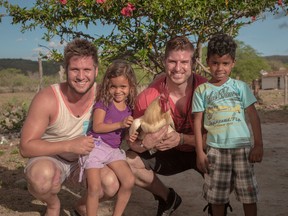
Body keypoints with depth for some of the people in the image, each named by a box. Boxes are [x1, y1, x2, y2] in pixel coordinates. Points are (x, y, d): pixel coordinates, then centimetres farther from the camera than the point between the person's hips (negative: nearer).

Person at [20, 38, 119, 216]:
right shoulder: (47, 99, -24)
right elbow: (26, 147, -22)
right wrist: (70, 145, -33)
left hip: (84, 160, 3)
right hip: (50, 158, -2)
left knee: (112, 184, -24)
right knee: (42, 175, -37)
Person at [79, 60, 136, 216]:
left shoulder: (129, 107, 8)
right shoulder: (103, 102, -8)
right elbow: (97, 127, -16)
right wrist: (120, 124, -21)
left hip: (114, 149, 5)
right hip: (96, 145, -5)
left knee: (129, 181, -8)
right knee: (94, 187, -13)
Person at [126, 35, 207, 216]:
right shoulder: (149, 96, -20)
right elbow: (132, 141, -15)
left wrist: (182, 138, -36)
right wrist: (145, 144, -38)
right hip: (170, 154, 2)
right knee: (129, 161, -16)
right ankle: (168, 197, 10)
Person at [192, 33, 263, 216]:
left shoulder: (240, 86, 2)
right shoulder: (202, 90, 1)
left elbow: (253, 116, 3)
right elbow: (198, 122, 1)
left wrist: (259, 144, -2)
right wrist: (200, 152, -3)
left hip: (242, 147, 0)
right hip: (215, 149, 0)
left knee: (249, 194, 6)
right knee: (217, 196, 8)